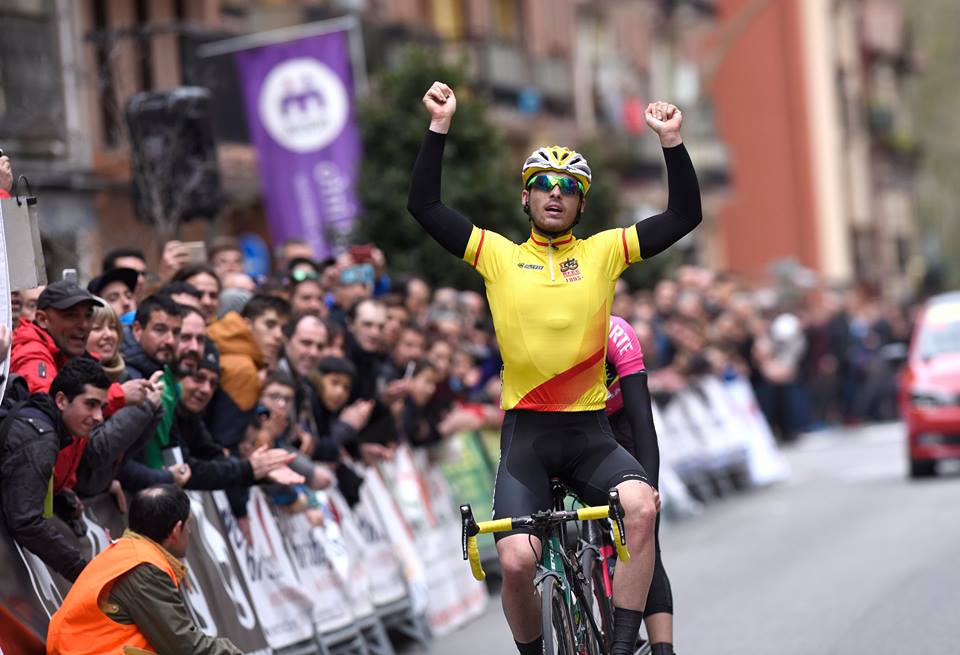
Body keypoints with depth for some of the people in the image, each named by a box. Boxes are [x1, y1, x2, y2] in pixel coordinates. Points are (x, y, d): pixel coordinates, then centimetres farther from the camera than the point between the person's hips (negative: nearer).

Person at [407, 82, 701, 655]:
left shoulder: (603, 253, 8)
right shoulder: (499, 255, 6)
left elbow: (685, 216, 3)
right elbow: (425, 206, 0)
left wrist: (672, 140, -8)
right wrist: (440, 127, -7)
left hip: (590, 431, 1)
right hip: (526, 433, -1)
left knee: (643, 506, -28)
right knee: (516, 560, -17)